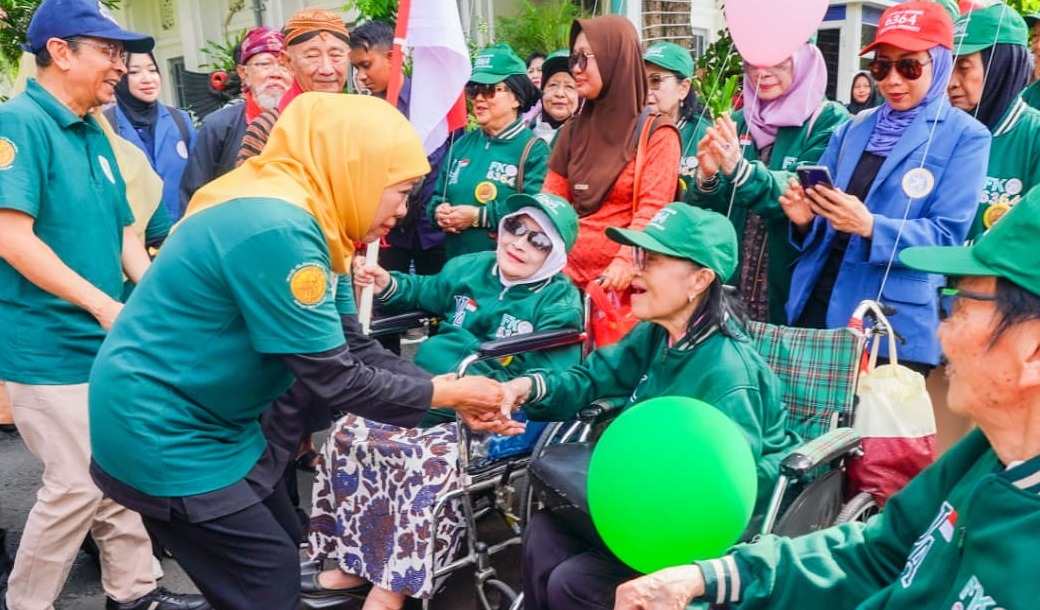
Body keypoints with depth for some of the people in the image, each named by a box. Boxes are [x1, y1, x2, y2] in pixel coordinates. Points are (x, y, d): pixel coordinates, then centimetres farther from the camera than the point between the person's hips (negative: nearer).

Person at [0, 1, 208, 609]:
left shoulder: (94, 135, 12)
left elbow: (124, 233, 16)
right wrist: (104, 305, -22)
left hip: (107, 344, 8)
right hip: (49, 348, -8)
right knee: (77, 484, -2)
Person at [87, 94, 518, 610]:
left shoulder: (283, 211, 5)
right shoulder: (276, 228, -26)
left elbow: (344, 348, 8)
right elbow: (334, 378, -23)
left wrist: (452, 394, 3)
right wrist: (449, 394, -11)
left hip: (202, 419, 10)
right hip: (161, 428, -10)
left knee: (292, 555, 17)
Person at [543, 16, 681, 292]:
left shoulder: (656, 132, -4)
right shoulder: (574, 129, 11)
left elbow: (652, 210, -13)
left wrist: (625, 261, -28)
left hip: (619, 277, -4)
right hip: (567, 272, 5)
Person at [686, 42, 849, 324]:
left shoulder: (830, 122, -8)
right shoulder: (739, 121, 7)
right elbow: (707, 210, 3)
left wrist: (740, 169, -36)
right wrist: (707, 176, -19)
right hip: (733, 279, 4)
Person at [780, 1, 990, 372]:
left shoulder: (965, 136, -4)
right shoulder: (854, 128, 11)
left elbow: (947, 234, -11)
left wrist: (869, 227, -26)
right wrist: (806, 218, -10)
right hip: (817, 305, 5)